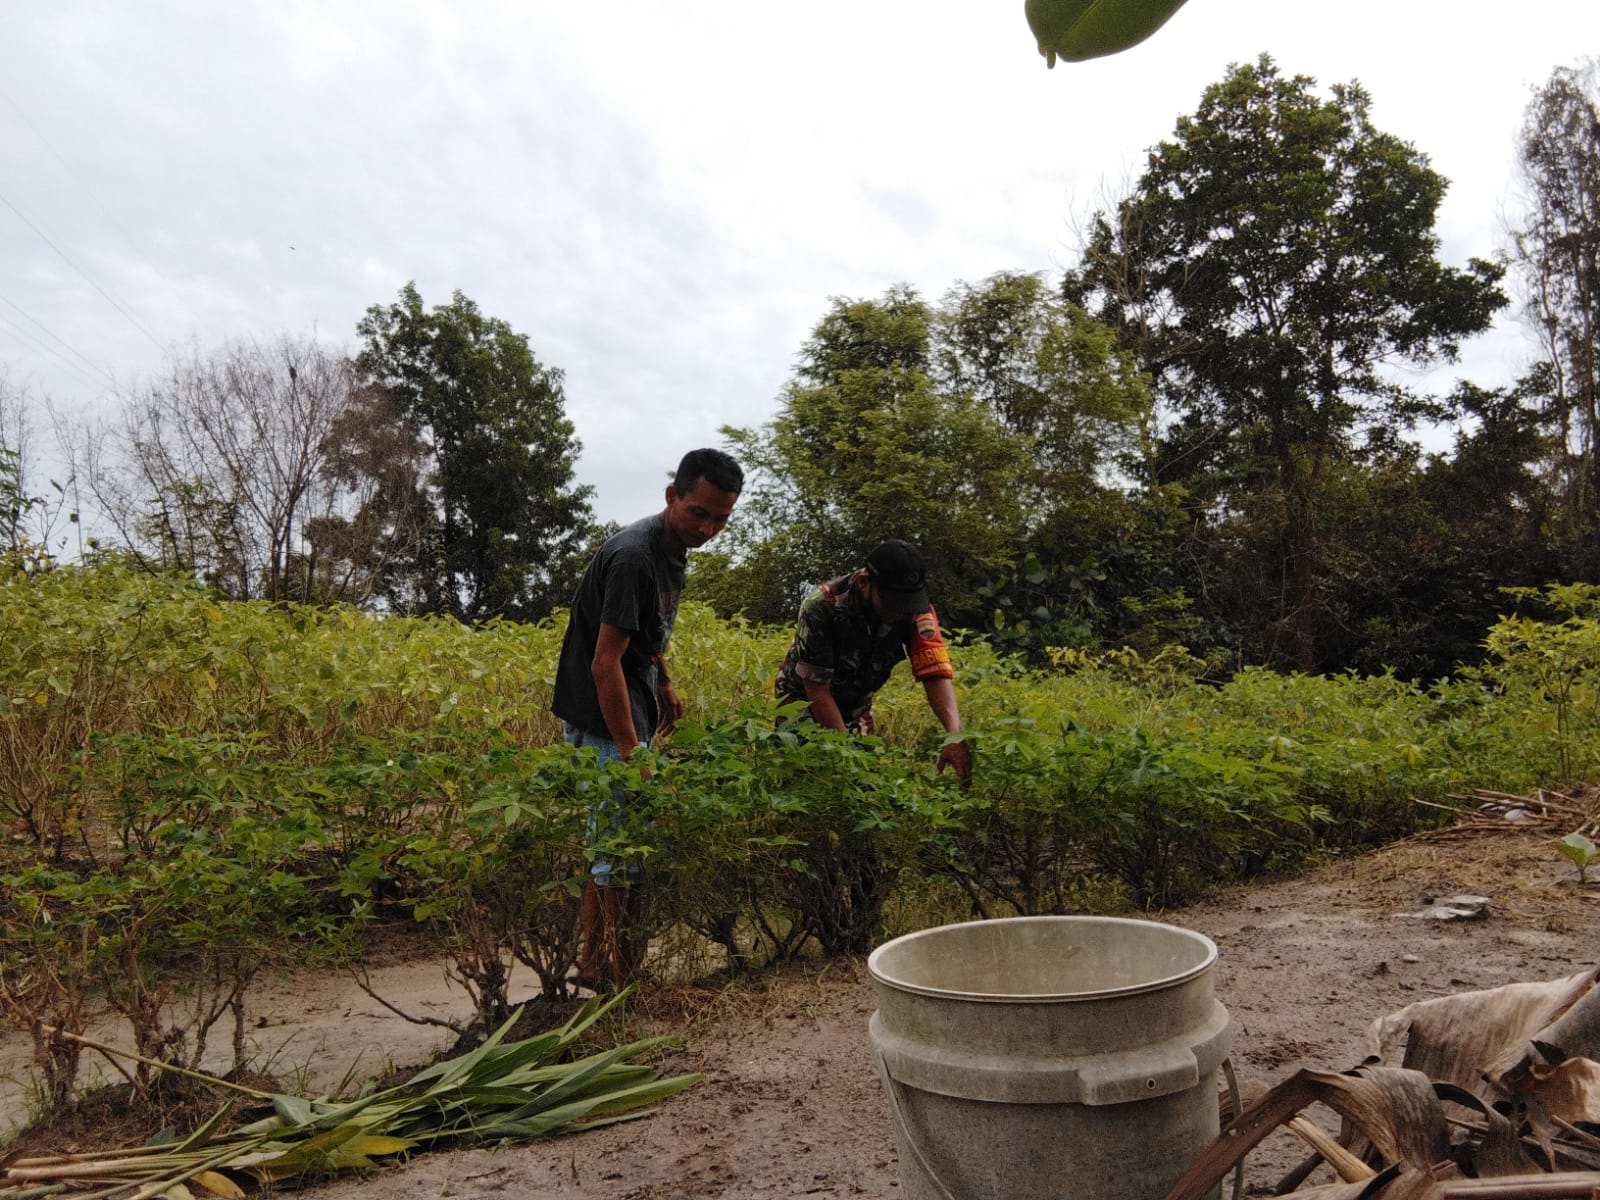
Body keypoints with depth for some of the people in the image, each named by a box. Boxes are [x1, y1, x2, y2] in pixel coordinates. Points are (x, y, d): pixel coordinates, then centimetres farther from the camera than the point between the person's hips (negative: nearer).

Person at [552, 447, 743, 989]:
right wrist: (630, 753, -27)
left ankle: (616, 958, 25)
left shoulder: (673, 547, 6)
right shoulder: (633, 557, -24)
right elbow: (604, 663, -26)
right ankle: (599, 965, 10)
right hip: (603, 724, -9)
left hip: (629, 717, 9)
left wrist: (664, 683, 19)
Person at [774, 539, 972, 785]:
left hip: (856, 708, 4)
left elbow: (935, 672, -30)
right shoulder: (821, 606, -31)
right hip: (803, 702, -3)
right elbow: (817, 687, -26)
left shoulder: (916, 610, -21)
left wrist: (955, 736, -45)